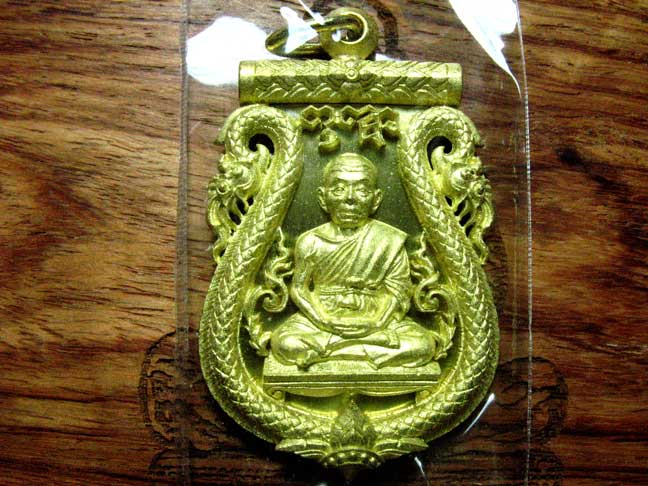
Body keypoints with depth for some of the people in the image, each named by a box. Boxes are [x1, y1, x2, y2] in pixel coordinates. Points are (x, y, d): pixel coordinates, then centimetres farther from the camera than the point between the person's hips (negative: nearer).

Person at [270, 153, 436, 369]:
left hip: (376, 319, 0)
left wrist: (378, 321, -22)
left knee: (423, 345, -23)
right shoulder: (311, 242, -4)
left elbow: (398, 291, -4)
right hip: (324, 318, 0)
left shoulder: (390, 240, -4)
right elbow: (299, 288, -1)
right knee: (284, 343, -29)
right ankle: (377, 343, -23)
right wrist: (324, 320, -18)